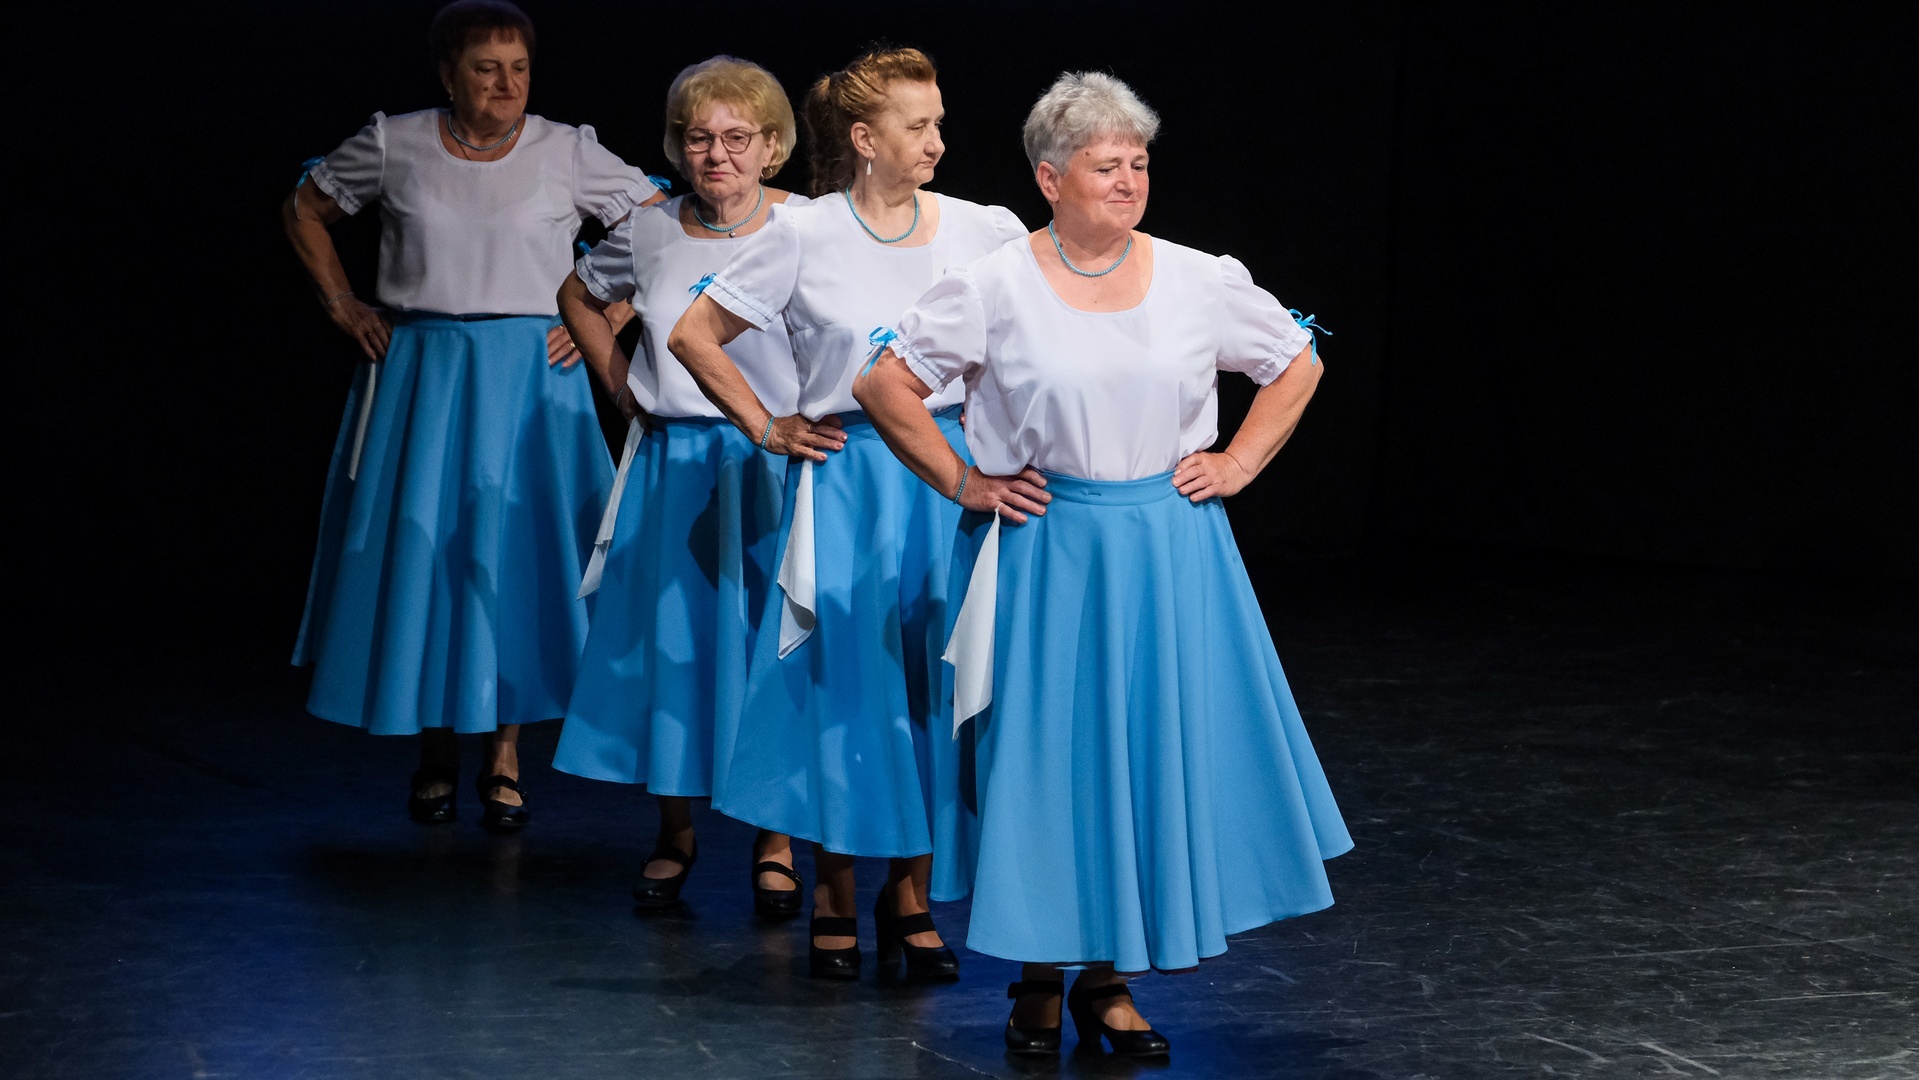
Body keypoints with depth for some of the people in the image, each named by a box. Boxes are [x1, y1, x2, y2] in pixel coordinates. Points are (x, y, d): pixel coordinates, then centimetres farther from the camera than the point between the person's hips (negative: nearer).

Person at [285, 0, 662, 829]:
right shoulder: (394, 145, 1)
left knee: (516, 550, -1)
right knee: (419, 547, 1)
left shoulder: (565, 153, -1)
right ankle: (434, 749, 15)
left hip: (529, 377, -1)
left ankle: (505, 755, 9)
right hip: (418, 375, 1)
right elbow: (305, 211, 15)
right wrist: (344, 308, 7)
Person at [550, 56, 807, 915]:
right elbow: (579, 296, 20)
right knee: (667, 642, 7)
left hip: (773, 467, -3)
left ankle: (776, 843, 15)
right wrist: (618, 382, 11)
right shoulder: (648, 233, 1)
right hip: (673, 470, 3)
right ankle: (675, 834, 22)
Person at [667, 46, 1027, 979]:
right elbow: (694, 335, 3)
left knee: (930, 681, 5)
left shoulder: (982, 231, 1)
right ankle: (835, 897, 14)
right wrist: (766, 428, 2)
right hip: (844, 484, -2)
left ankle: (911, 894, 17)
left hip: (946, 479, 2)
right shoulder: (804, 235, -4)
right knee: (842, 679, 0)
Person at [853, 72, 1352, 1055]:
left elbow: (1297, 364, 15)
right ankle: (1038, 980, 16)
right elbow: (883, 383, -1)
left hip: (1168, 554, 3)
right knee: (1044, 752, 3)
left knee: (1155, 747, 4)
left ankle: (1110, 980, 16)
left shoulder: (1200, 282, 1)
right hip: (1044, 556, -2)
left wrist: (1236, 464, 6)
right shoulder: (995, 288, -6)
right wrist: (960, 482, -2)